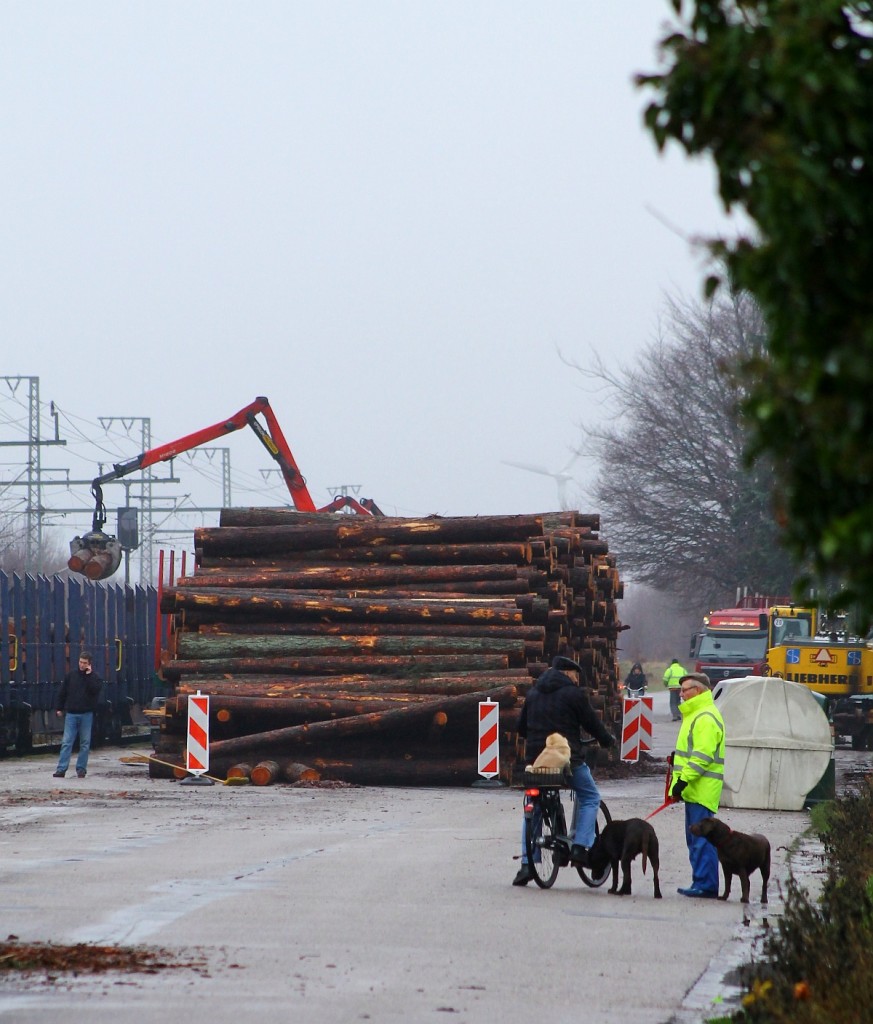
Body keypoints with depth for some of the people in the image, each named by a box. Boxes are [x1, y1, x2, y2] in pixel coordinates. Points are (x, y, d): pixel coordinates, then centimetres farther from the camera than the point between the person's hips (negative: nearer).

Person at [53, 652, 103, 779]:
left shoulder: (94, 677, 3)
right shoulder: (70, 676, 8)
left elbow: (95, 689, -16)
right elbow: (62, 693, 13)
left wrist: (89, 675, -13)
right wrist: (60, 708, 10)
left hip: (87, 714, -1)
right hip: (71, 713, 1)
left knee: (85, 743, 4)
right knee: (66, 742, -5)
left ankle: (81, 768, 11)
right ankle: (61, 769, -8)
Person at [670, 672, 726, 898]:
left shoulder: (706, 718, -13)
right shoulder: (695, 714, 21)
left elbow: (703, 756, -21)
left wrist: (684, 780, -22)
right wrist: (680, 782, 23)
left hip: (701, 790, -11)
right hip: (694, 790, 11)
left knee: (702, 838, -11)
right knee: (695, 838, 11)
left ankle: (705, 885, -12)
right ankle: (701, 883, 14)